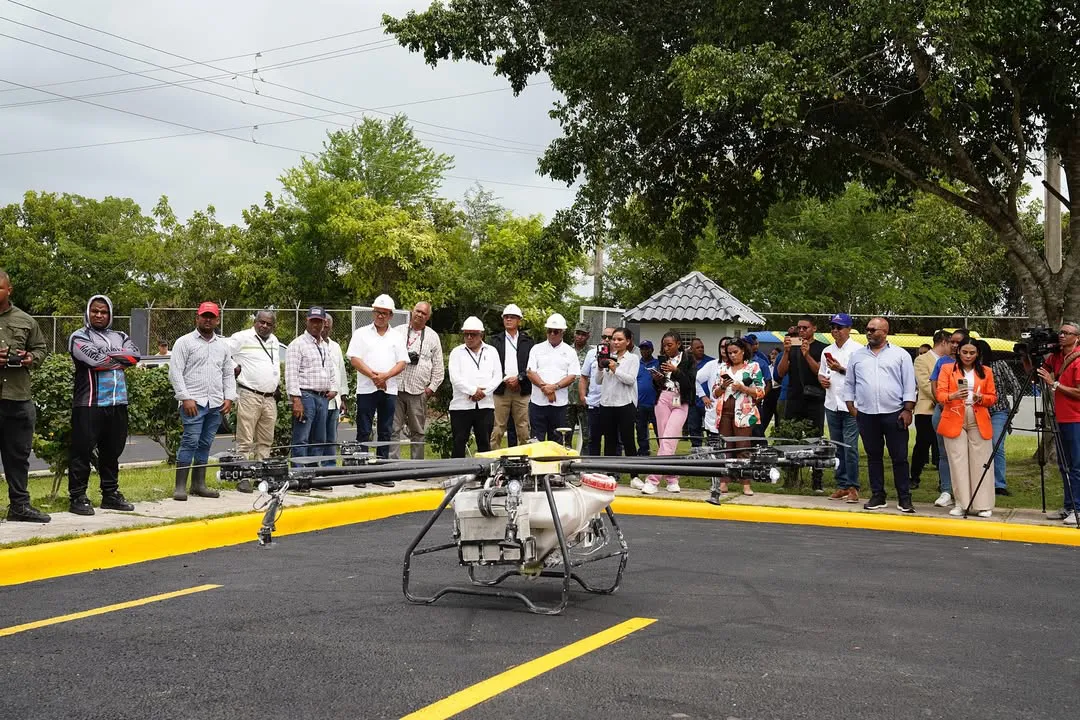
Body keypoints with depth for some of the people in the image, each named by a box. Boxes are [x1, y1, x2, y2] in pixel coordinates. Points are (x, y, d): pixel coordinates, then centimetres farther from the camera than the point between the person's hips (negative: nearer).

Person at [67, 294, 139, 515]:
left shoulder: (120, 337, 17)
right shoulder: (79, 337, 1)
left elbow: (134, 356, -1)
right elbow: (95, 358, -16)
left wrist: (106, 358, -10)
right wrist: (119, 355, -1)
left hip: (118, 404, 5)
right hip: (89, 404, -5)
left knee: (112, 451, 12)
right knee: (82, 451, -3)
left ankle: (110, 494, 22)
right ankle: (77, 497, 2)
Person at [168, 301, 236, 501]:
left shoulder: (223, 345, 18)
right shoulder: (184, 342, 2)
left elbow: (228, 374, 21)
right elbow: (175, 372, -4)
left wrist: (229, 398, 7)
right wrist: (185, 398, -12)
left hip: (216, 404, 5)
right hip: (193, 402, -5)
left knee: (205, 444, 8)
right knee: (190, 442, -11)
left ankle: (198, 485, 14)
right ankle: (180, 486, -8)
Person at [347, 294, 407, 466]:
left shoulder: (397, 337, 12)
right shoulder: (361, 333, 5)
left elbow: (402, 363, 4)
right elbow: (354, 359, -5)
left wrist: (385, 376, -13)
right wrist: (373, 376, -14)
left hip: (389, 390, 3)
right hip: (366, 389, -3)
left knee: (386, 432, 6)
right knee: (363, 432, -2)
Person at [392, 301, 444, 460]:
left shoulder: (432, 336, 10)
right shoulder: (398, 332, 10)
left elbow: (438, 366, 10)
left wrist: (432, 387, 2)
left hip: (419, 392, 0)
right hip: (396, 388, 0)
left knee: (418, 431, 5)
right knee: (394, 429, -3)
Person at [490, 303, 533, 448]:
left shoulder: (527, 341, 10)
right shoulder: (496, 340, 11)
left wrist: (519, 378, -10)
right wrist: (505, 380, -8)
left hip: (522, 390, 0)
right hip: (501, 389, 0)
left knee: (523, 428, 0)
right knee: (497, 427, -2)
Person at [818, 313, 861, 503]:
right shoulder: (827, 351, 15)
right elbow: (821, 372, 23)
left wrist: (841, 369, -16)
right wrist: (821, 379, 2)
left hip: (850, 406, -6)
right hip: (832, 406, 6)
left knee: (850, 447, -9)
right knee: (837, 448, 10)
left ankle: (853, 487, -2)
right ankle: (842, 485, 17)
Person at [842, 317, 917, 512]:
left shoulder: (900, 355, 2)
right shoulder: (857, 355, 11)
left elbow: (909, 384, 0)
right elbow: (849, 383, 14)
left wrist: (907, 410, -6)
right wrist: (851, 407, 6)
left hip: (894, 414, -3)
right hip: (866, 415, 3)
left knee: (899, 457, 0)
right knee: (873, 456, 9)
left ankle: (904, 498, 7)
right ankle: (877, 496, 17)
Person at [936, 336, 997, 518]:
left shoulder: (986, 372, 12)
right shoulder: (947, 369, 8)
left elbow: (993, 397, 11)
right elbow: (940, 395, -1)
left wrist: (981, 398, -11)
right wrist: (953, 396, -22)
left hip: (979, 423, 1)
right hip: (954, 421, -1)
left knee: (980, 463, -2)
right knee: (958, 463, -2)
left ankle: (983, 505, 3)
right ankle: (961, 504, 4)